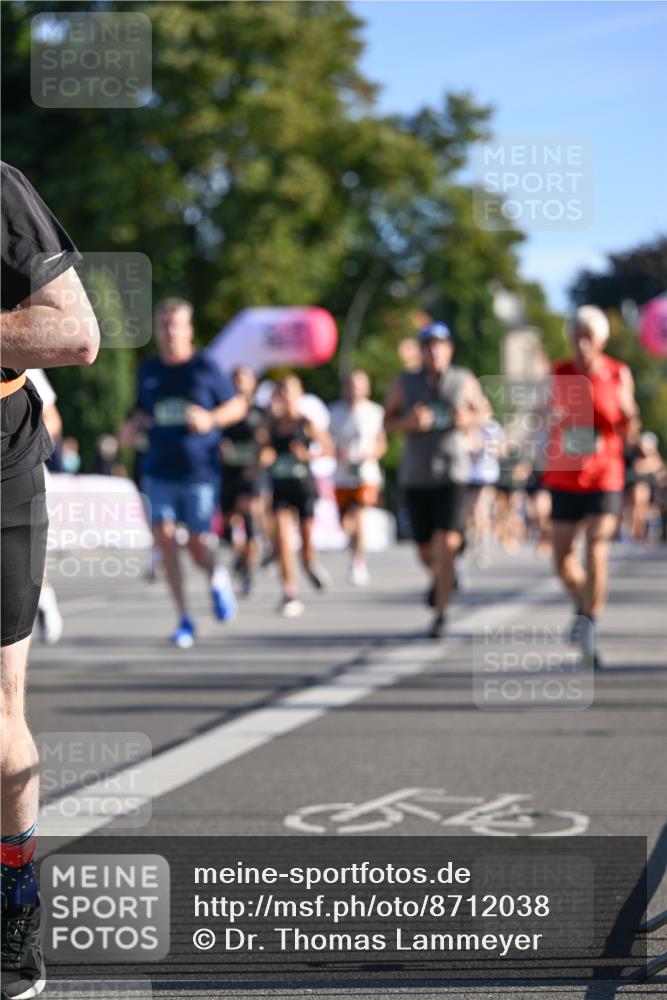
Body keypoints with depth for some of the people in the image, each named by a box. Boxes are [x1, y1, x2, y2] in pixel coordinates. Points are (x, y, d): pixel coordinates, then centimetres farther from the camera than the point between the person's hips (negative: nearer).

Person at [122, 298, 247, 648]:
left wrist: (211, 419, -14)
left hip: (199, 472, -3)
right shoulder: (148, 371, 9)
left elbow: (238, 406, 4)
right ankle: (184, 618, -2)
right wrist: (132, 426, 1)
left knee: (198, 546, -3)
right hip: (158, 471, 3)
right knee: (164, 536, -10)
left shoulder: (205, 369, -3)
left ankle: (216, 578, 34)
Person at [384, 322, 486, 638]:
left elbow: (482, 412, 15)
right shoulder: (404, 384, 1)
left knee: (447, 544, -15)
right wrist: (409, 422, -15)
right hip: (416, 476, 2)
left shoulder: (465, 381, 2)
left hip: (453, 473, -2)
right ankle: (439, 576, 46)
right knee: (425, 549, 10)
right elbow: (388, 422, 6)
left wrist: (469, 420, -8)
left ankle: (440, 614, -8)